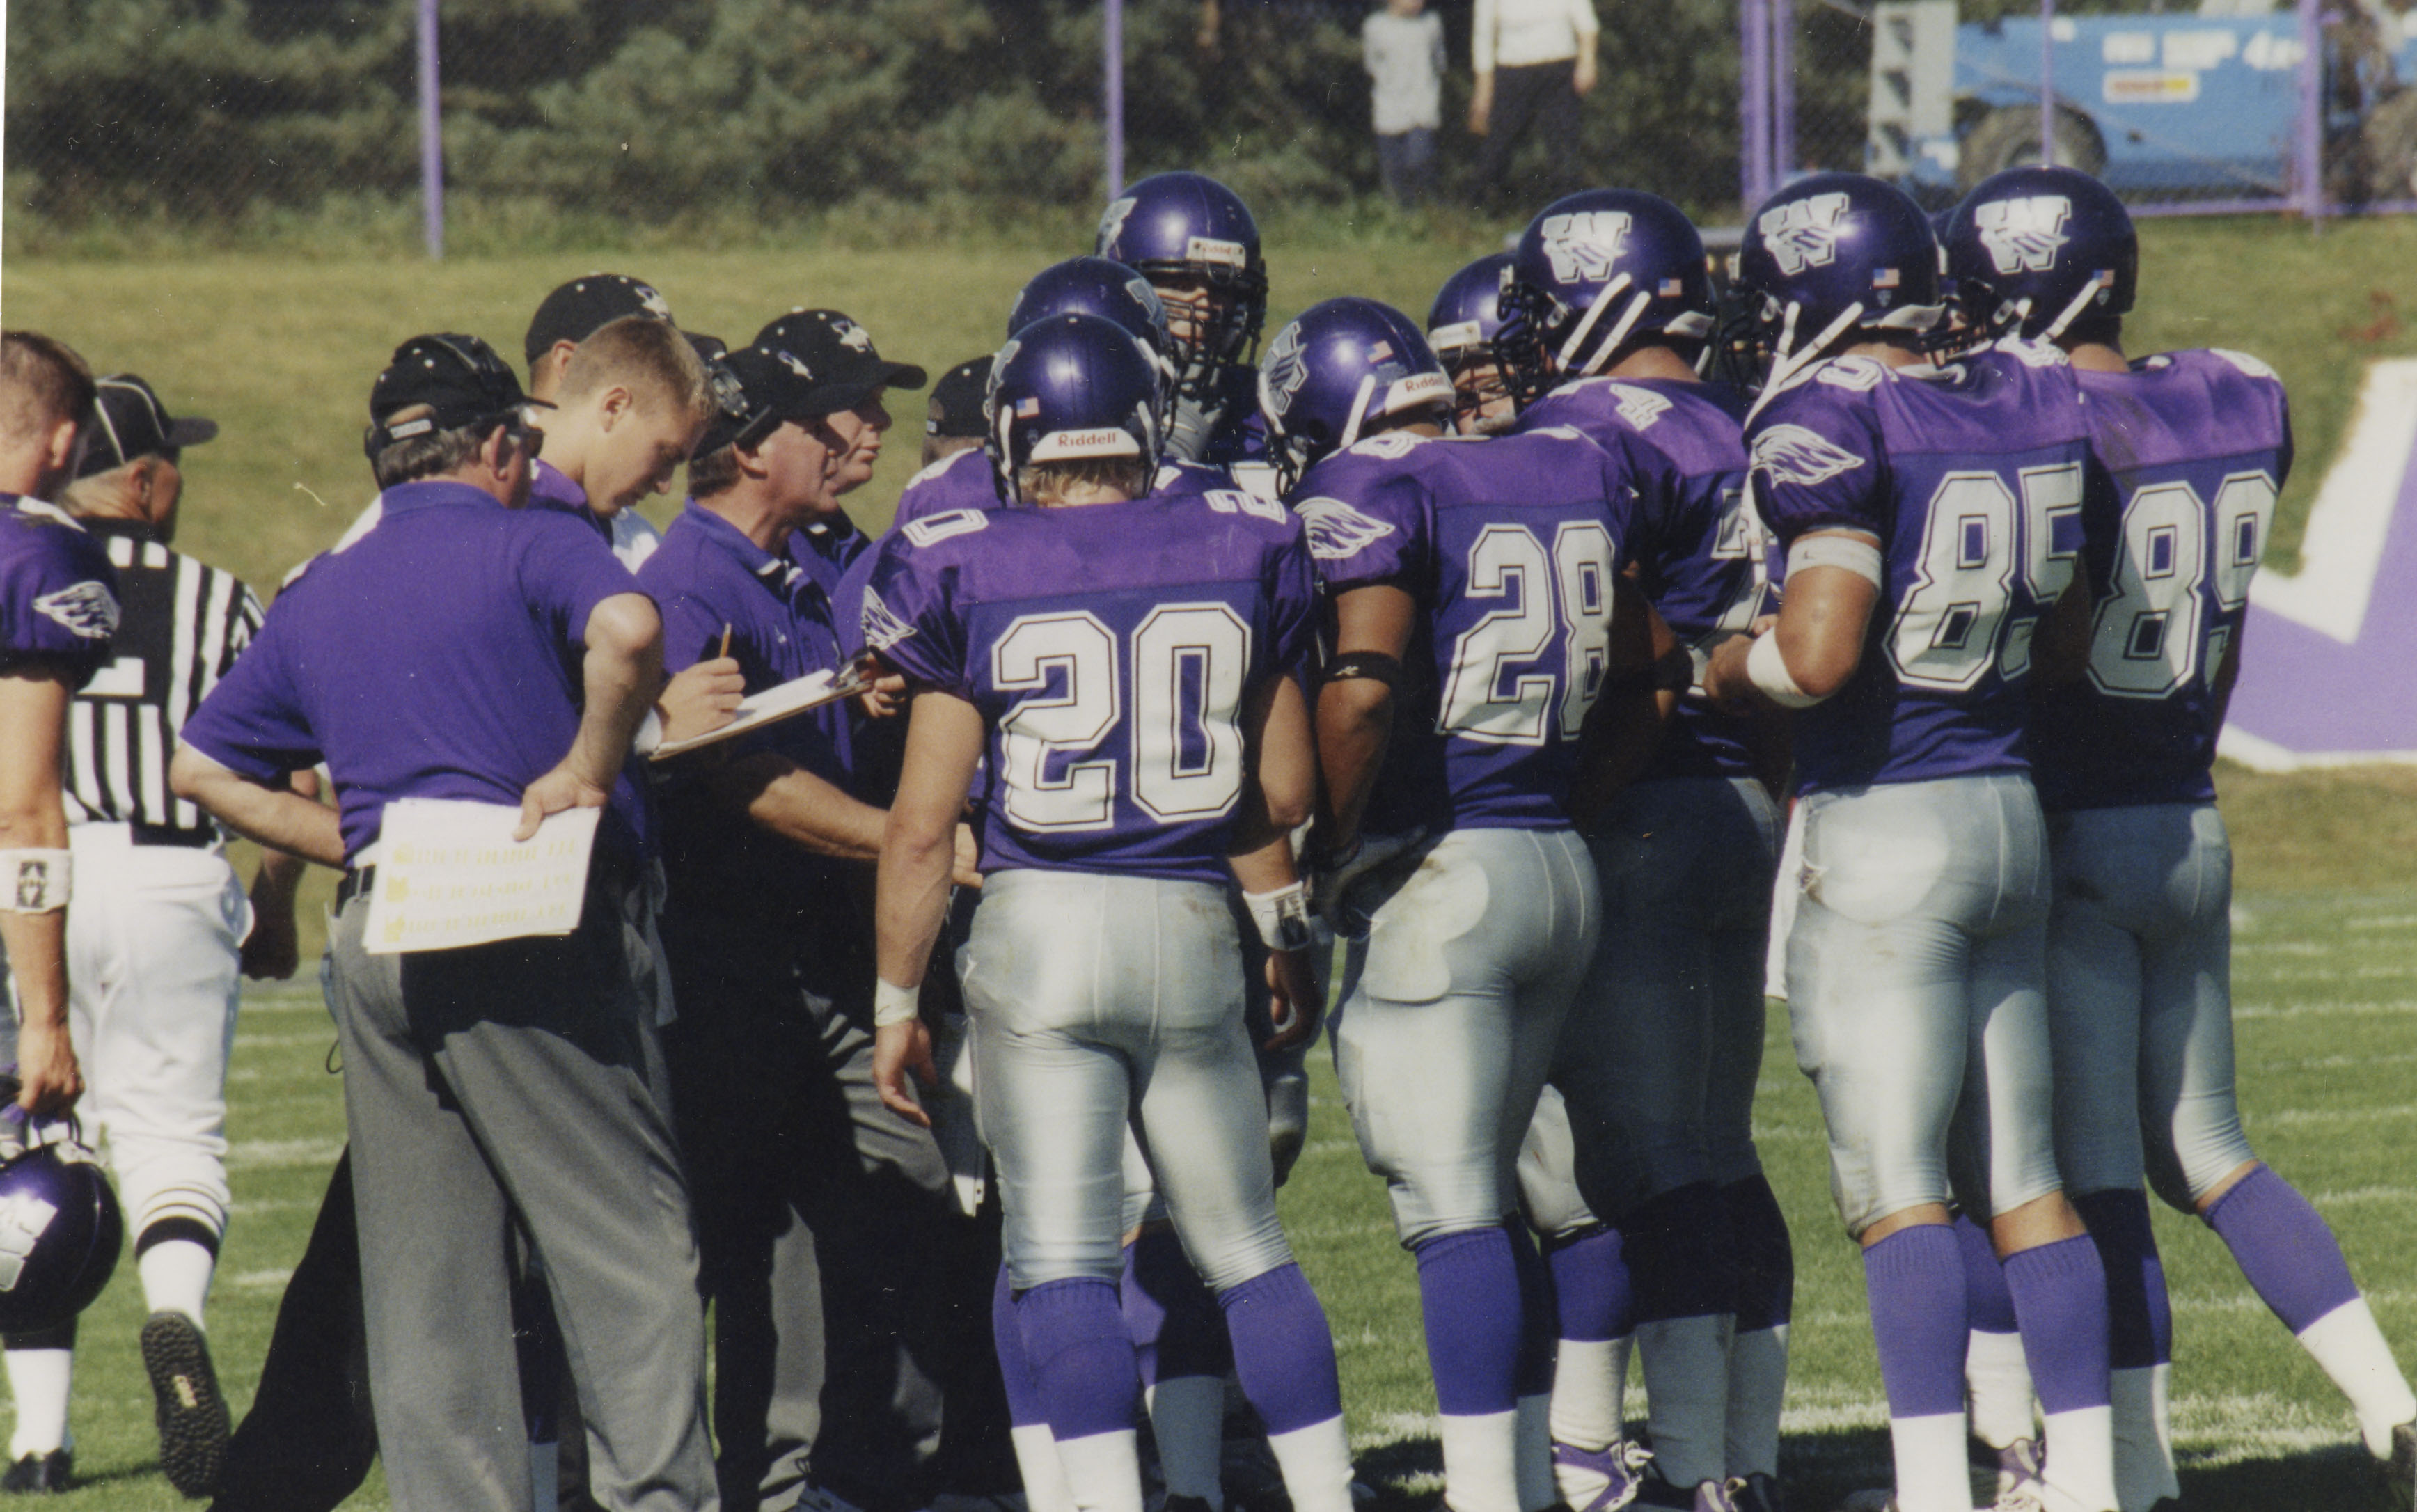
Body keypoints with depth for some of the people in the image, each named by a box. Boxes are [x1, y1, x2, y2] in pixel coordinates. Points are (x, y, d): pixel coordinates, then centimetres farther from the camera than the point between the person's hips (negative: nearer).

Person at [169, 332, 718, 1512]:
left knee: (426, 1270, 8)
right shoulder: (529, 548, -1)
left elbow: (202, 768, 21)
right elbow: (627, 630, -22)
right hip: (532, 930, -6)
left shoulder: (315, 599, 18)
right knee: (627, 1237, -2)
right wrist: (586, 774, -11)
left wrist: (357, 842, 16)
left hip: (376, 933, 6)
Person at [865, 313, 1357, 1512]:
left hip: (1037, 923, -3)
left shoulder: (971, 575, -4)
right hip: (1192, 930, 3)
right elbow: (1284, 794, 12)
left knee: (1060, 1261, -3)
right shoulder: (1241, 557, 3)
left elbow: (923, 825, -3)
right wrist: (1286, 928, 29)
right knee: (1244, 1248, 13)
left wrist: (896, 1000, 7)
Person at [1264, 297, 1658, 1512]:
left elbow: (1362, 690, -22)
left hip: (1439, 875, -7)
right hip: (1565, 866, 7)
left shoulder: (1370, 494, -10)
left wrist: (1331, 850, -11)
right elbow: (1635, 670, 20)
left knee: (1451, 1213, -5)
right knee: (1484, 1198, 17)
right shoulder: (1580, 477, 11)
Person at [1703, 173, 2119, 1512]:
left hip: (1883, 831, -7)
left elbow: (1818, 653, -21)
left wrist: (1715, 674, -3)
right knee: (2022, 1180, 12)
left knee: (1897, 1185, -6)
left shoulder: (1831, 422, -15)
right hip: (2011, 810, 7)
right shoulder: (2030, 406, 7)